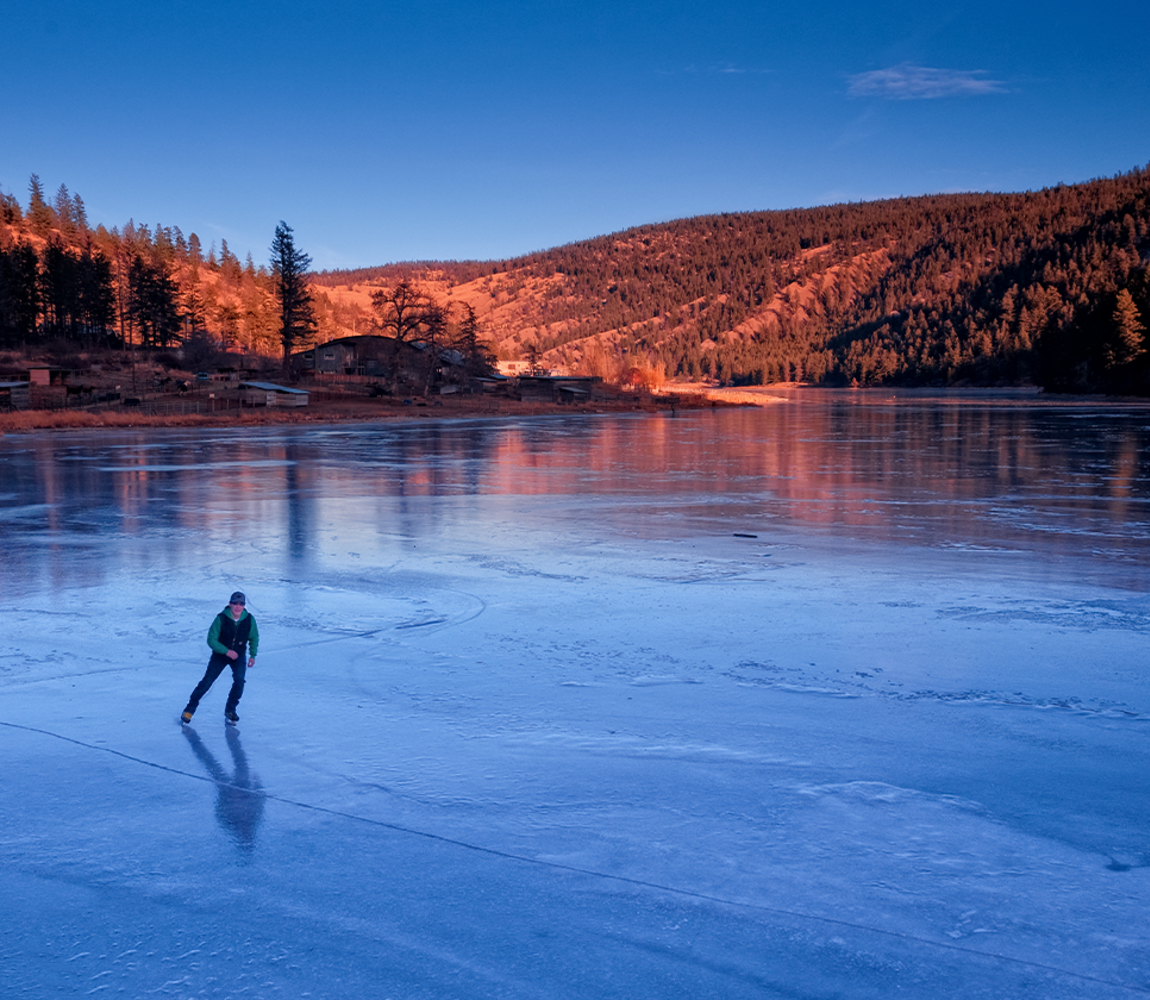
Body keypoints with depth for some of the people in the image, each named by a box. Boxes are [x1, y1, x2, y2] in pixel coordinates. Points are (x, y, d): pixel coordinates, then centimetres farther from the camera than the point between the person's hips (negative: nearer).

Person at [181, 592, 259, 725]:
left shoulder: (249, 620, -13)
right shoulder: (221, 619, -21)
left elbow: (254, 638, 6)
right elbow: (211, 640, -16)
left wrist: (253, 655, 0)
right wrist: (226, 651, -26)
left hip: (239, 655, 1)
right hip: (220, 654, -1)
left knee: (239, 681, -18)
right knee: (207, 681, -6)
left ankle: (230, 710, 1)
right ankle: (190, 709, 11)